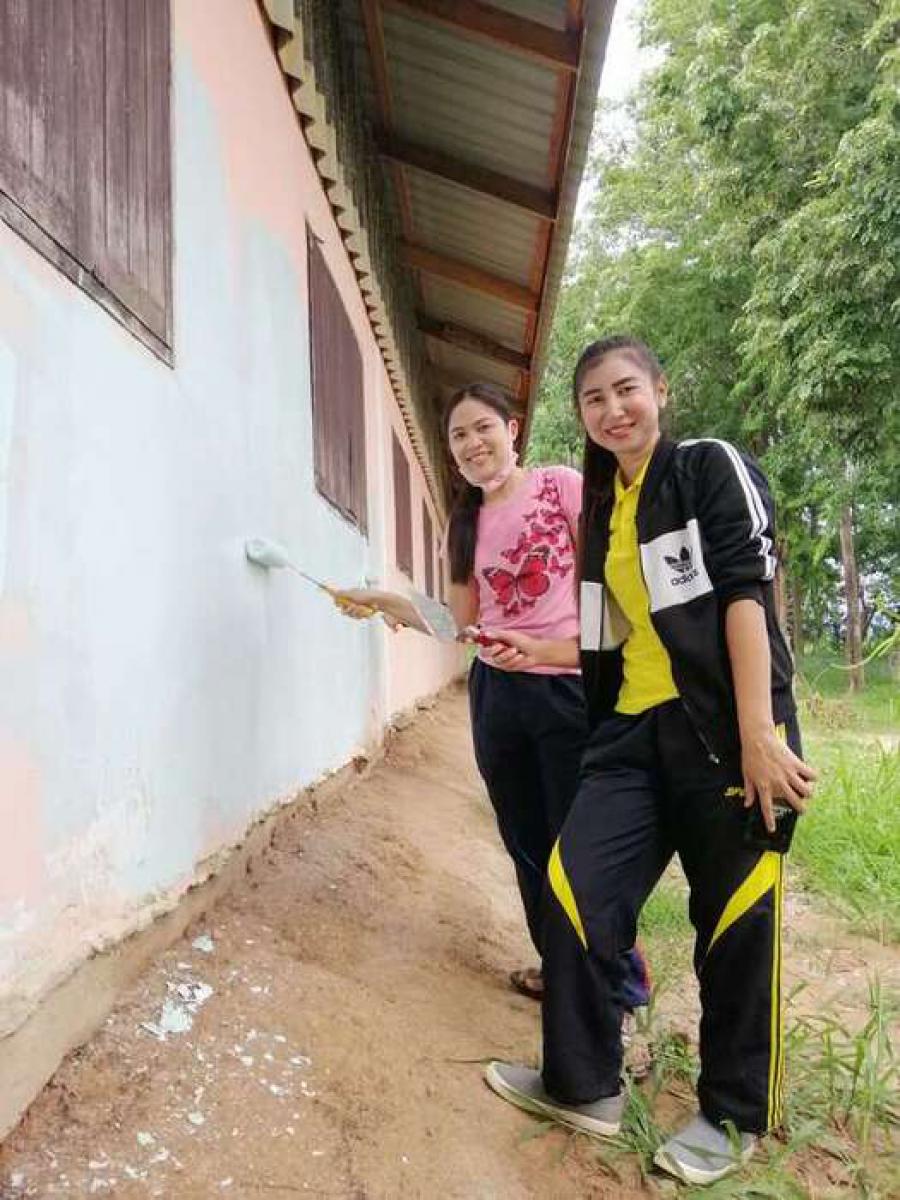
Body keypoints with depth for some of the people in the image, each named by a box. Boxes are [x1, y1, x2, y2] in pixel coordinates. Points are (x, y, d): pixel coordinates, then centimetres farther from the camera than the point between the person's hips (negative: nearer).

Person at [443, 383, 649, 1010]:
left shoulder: (562, 486, -4)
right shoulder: (467, 524, 12)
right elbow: (464, 621, 12)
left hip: (570, 688, -6)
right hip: (497, 693, 6)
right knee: (528, 842, 15)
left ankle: (618, 978, 20)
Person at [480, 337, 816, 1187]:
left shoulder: (713, 468, -3)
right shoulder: (602, 511, 16)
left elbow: (745, 595, -13)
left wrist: (758, 734, -21)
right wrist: (539, 653, 13)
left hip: (725, 728, -6)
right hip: (635, 732, 6)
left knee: (734, 919, 5)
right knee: (575, 888, 2)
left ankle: (736, 1115, 26)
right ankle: (583, 1085, 22)